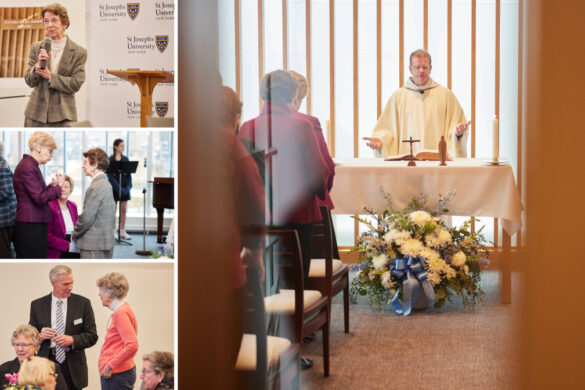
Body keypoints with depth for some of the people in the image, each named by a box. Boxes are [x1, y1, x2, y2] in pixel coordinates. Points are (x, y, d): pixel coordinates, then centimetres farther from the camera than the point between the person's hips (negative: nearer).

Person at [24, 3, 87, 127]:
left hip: (62, 117, -3)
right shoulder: (36, 48, 9)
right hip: (36, 113, 3)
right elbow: (29, 81, 6)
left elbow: (76, 84, -6)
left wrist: (50, 76, -14)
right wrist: (38, 66, -15)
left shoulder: (79, 52, 0)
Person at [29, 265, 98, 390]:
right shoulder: (37, 305, 5)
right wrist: (40, 336, -14)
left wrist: (72, 340, -17)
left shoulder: (83, 303, 1)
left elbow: (92, 336, 0)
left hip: (73, 367, -1)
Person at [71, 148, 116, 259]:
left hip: (94, 246, -9)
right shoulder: (107, 184, 12)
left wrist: (74, 235, -3)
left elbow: (86, 218, -20)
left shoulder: (95, 188, -18)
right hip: (107, 241, 9)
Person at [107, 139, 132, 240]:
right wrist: (118, 188, -16)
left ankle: (123, 231, 12)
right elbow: (110, 175, -10)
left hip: (125, 186, 4)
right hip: (114, 187, -4)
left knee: (123, 210, 6)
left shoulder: (125, 159, 9)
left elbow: (129, 173, 9)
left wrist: (128, 186, -5)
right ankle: (114, 231, 6)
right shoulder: (110, 160, -5)